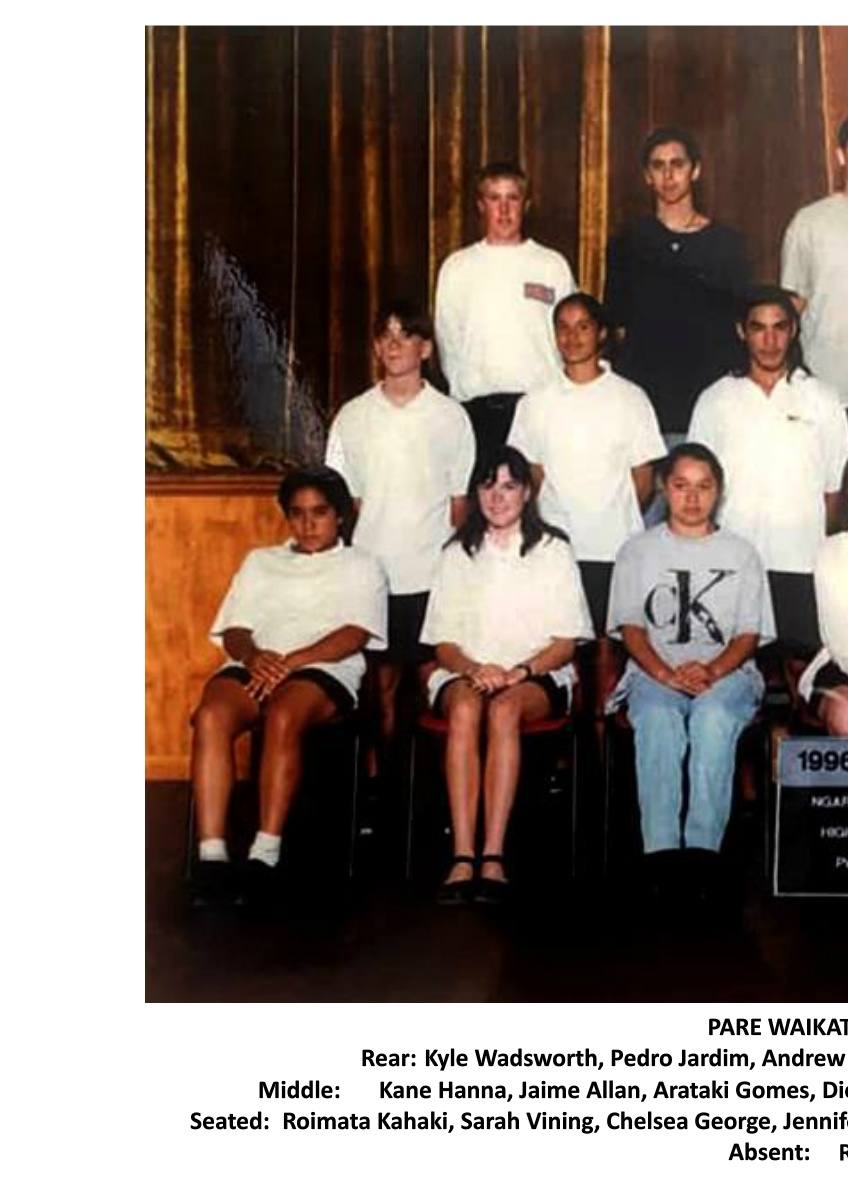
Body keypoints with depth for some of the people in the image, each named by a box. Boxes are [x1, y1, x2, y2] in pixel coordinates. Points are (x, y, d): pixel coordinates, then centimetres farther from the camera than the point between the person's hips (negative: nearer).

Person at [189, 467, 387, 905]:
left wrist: (290, 661, -13)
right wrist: (254, 657, -7)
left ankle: (265, 855, -38)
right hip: (253, 666, 3)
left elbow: (355, 635, 2)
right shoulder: (260, 561, 32)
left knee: (284, 717, -38)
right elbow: (234, 631, 19)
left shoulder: (359, 567, 21)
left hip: (323, 670, -3)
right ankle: (212, 856, -36)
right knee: (211, 716, -32)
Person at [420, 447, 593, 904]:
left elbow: (565, 643, 6)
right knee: (465, 707, -35)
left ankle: (492, 857, -42)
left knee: (505, 708, -36)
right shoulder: (458, 555, 18)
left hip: (537, 676, -1)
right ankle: (462, 857, -42)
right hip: (465, 672, 1)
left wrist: (521, 671, -13)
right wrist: (474, 669, -12)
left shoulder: (553, 551, 13)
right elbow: (443, 643, 10)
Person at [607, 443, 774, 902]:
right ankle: (661, 848, -38)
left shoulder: (741, 554, 17)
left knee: (712, 719, -35)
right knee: (657, 721, -35)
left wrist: (711, 671, -12)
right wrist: (666, 674, -12)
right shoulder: (638, 550, 16)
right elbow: (630, 627, 7)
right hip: (654, 671, 0)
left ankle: (703, 845, -38)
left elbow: (749, 633, 9)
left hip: (726, 671, 0)